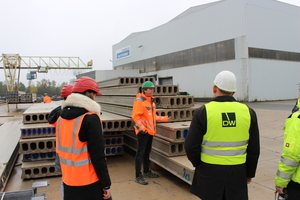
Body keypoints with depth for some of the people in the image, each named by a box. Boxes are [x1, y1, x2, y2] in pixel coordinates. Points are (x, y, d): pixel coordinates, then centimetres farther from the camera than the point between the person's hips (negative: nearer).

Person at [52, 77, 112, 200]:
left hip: (68, 181, 7)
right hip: (88, 183, -7)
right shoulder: (90, 118, -19)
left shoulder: (62, 117, 3)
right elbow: (98, 156, -20)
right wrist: (106, 184, -11)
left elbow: (61, 150, 11)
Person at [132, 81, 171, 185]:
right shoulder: (139, 100, -13)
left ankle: (146, 171, 32)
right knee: (140, 153, -2)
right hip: (143, 132, -9)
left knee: (147, 152, 18)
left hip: (150, 131, 9)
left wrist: (164, 119, 15)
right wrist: (142, 128, -22)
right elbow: (135, 116, -18)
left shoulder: (151, 101, 15)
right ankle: (138, 176, 6)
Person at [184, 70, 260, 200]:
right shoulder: (248, 112, -3)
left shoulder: (202, 112, -13)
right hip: (237, 173, 3)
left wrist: (198, 164, 9)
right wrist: (249, 173, 16)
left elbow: (191, 147, -10)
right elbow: (254, 150, 4)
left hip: (210, 172, -2)